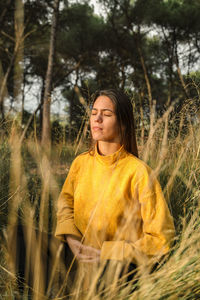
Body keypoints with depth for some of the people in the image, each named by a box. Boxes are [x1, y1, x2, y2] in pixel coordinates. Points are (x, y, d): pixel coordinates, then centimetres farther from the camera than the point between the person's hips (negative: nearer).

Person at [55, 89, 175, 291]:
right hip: (81, 260, 4)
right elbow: (65, 201, 16)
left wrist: (107, 254, -16)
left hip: (121, 271, -4)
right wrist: (71, 238, -4)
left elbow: (161, 237, -14)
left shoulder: (138, 172, -17)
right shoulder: (80, 163, -1)